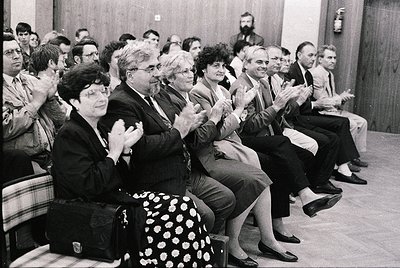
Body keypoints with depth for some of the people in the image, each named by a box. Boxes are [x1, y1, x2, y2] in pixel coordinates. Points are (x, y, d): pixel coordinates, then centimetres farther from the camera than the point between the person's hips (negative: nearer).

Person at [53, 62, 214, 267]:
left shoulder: (99, 129, 14)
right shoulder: (69, 135, -12)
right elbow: (89, 185, -23)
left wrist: (125, 149, -1)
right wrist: (114, 153, -14)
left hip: (118, 199, 9)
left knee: (184, 206, -8)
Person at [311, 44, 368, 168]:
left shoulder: (330, 74, 15)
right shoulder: (316, 74, -17)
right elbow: (321, 101, -20)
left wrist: (342, 97, -2)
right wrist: (341, 98, -11)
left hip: (334, 109, 10)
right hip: (323, 112, -10)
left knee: (362, 122, 3)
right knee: (352, 124, -22)